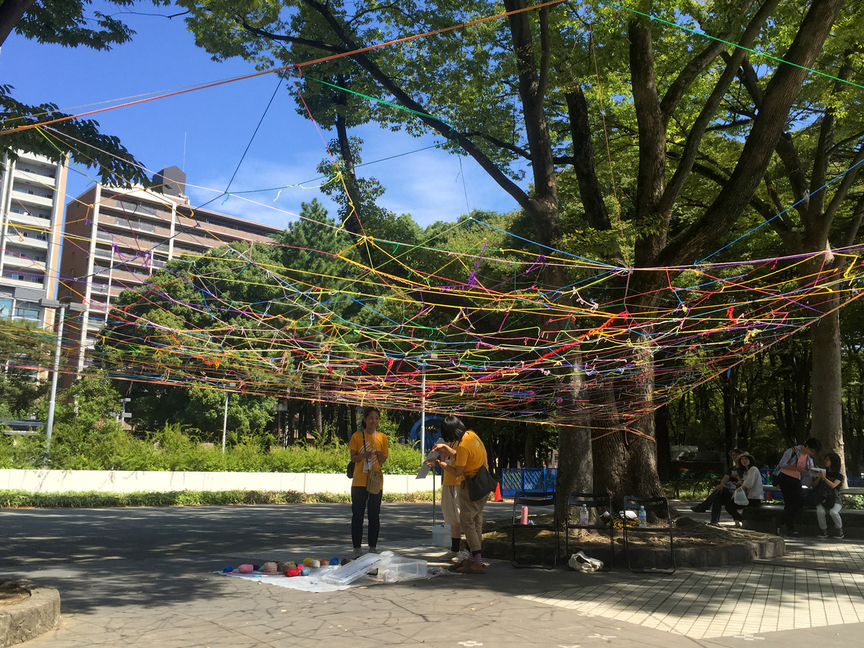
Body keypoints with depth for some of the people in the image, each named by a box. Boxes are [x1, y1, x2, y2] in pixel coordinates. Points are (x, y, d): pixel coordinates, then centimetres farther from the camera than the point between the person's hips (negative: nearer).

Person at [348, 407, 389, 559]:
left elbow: (383, 460, 7)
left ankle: (373, 546, 14)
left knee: (375, 515, 5)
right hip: (359, 482, -1)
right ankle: (357, 547, 7)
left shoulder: (382, 437, 5)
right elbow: (353, 458, 0)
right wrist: (363, 455, -20)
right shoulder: (357, 436, 1)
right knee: (357, 515, 0)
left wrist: (379, 455, -16)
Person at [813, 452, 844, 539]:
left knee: (833, 512, -33)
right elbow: (814, 486, 10)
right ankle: (823, 532, -11)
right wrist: (819, 477, -6)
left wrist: (824, 477, -25)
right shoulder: (824, 472, 12)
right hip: (822, 499, 2)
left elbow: (833, 485, -18)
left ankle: (839, 531, -6)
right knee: (820, 511, -31)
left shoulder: (839, 476, 2)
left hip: (834, 500, -2)